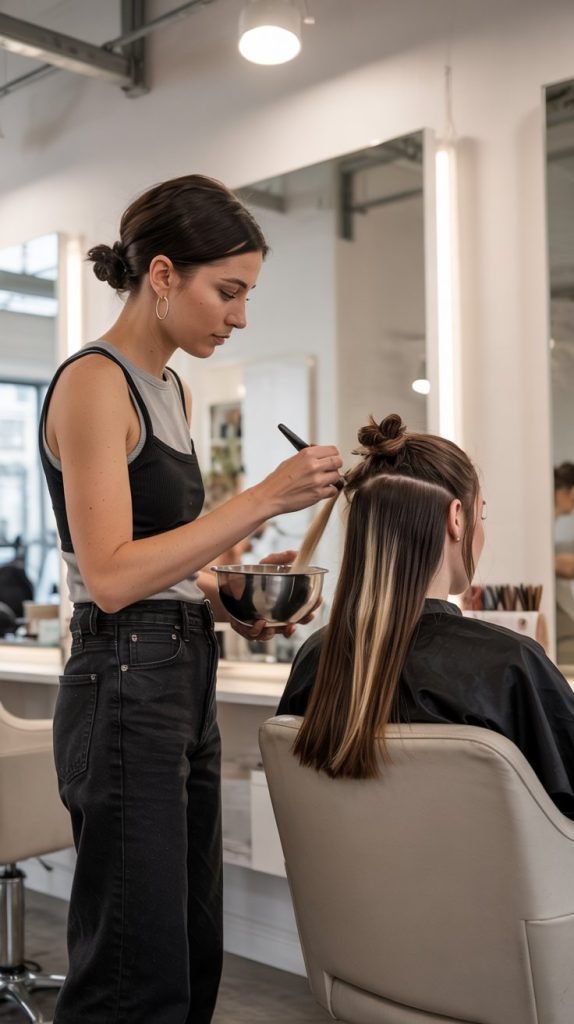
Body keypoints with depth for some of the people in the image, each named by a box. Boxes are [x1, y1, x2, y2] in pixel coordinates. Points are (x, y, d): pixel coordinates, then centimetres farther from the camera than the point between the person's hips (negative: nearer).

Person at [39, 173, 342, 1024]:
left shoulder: (173, 391, 15)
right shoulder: (93, 381, -11)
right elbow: (110, 577, -21)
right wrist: (263, 500, -21)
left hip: (186, 681, 9)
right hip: (126, 686, -9)